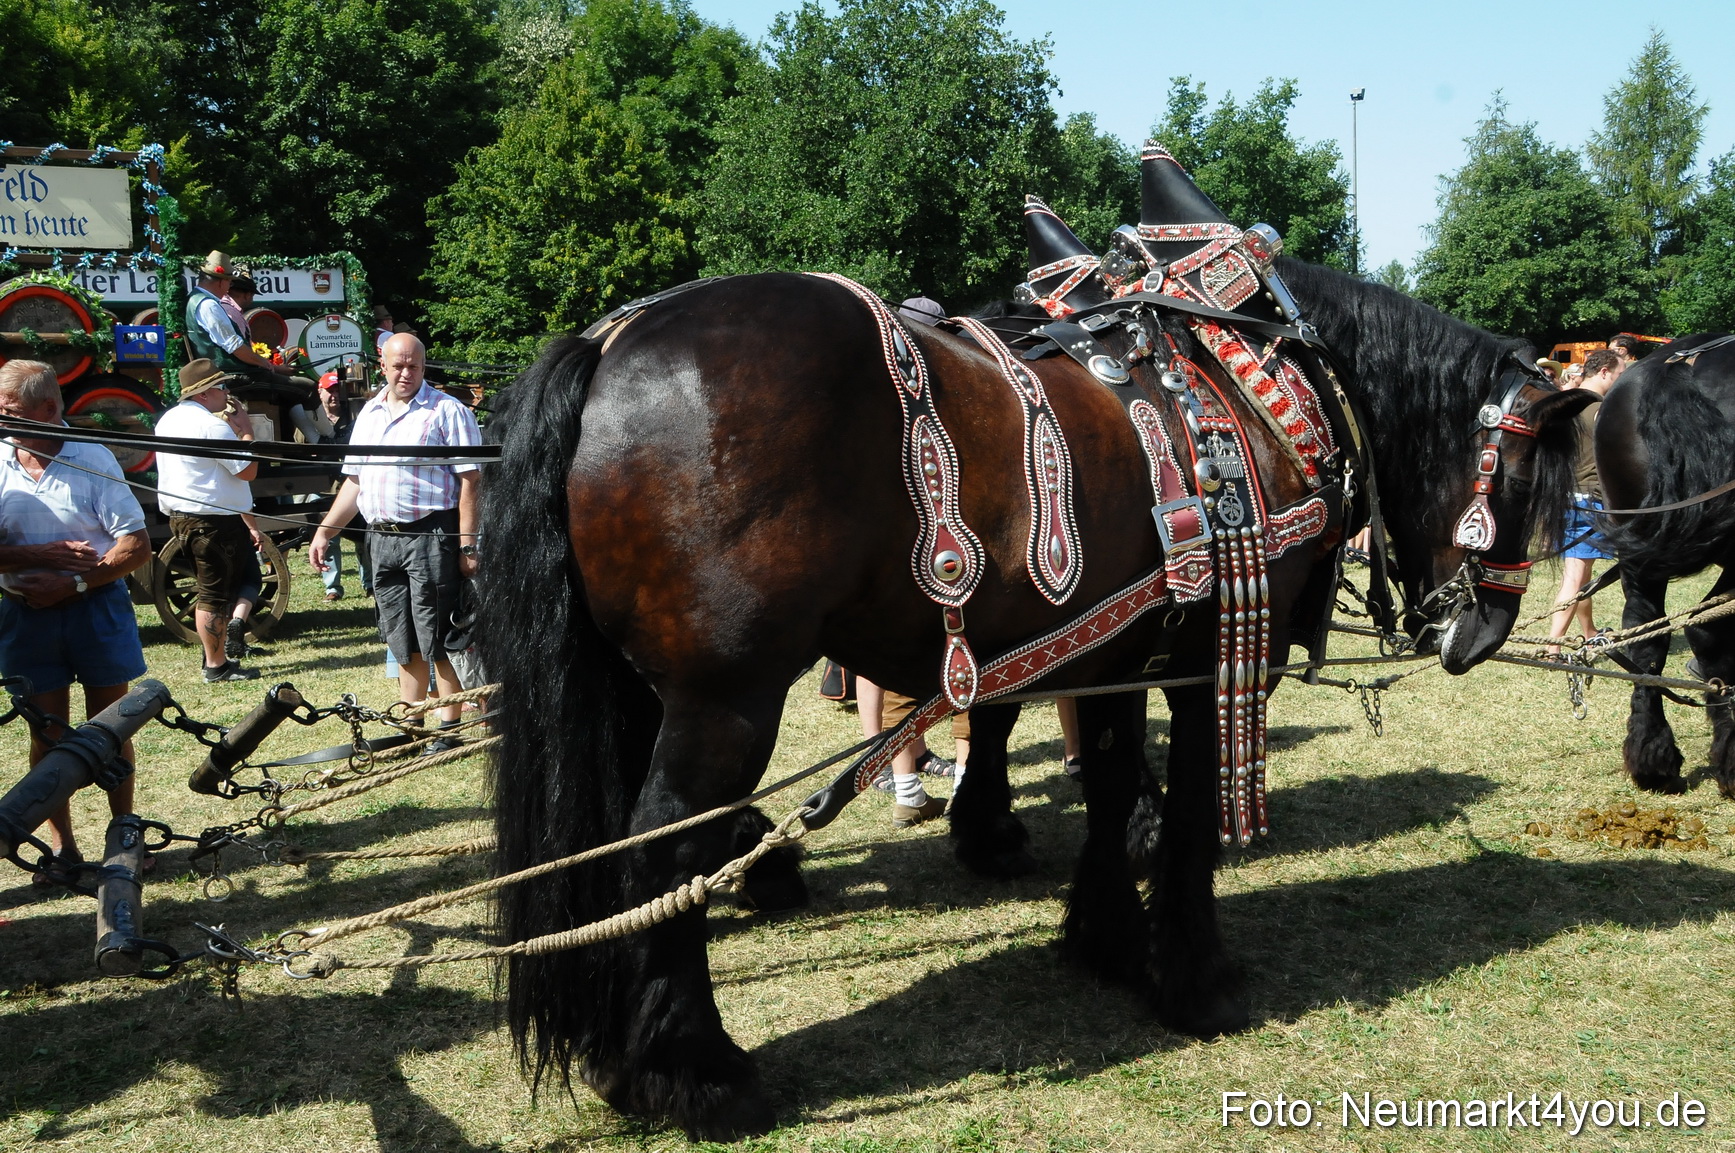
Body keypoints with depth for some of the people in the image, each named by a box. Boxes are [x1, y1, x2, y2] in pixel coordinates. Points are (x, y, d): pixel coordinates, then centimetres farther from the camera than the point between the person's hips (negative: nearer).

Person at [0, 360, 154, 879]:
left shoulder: (93, 460, -8)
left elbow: (138, 545, -10)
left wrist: (75, 584, -18)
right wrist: (42, 554, -18)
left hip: (95, 606, -2)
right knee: (47, 732, 8)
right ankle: (62, 846, 18)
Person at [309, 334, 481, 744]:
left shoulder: (447, 411, -4)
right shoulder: (369, 414, 17)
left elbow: (470, 481, -9)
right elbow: (354, 481, 22)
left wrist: (467, 546, -15)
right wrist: (324, 531, 15)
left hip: (430, 537, -6)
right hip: (382, 538, 6)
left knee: (438, 639, -4)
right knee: (403, 643, 12)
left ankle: (448, 730, 6)